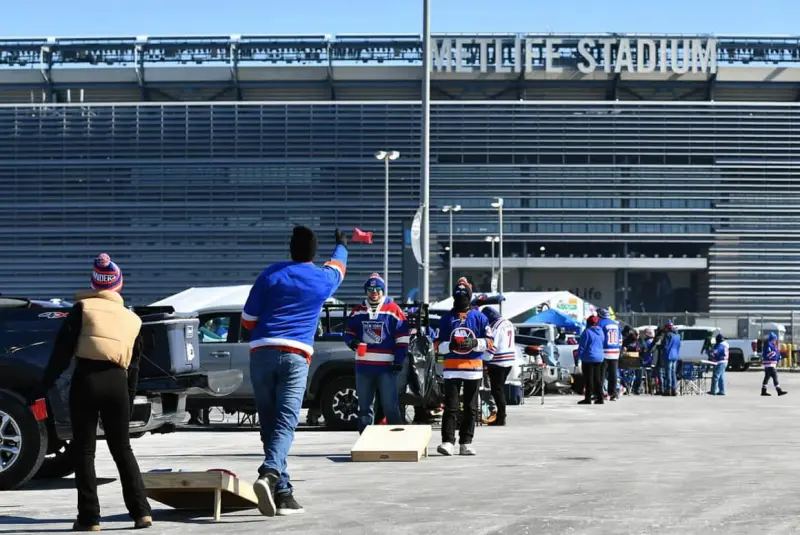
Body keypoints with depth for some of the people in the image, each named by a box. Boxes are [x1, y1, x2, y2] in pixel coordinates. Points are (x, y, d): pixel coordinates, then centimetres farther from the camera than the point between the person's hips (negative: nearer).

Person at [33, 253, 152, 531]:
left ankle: (89, 517, 1)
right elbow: (134, 367, 18)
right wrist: (129, 403, 23)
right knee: (122, 449, 14)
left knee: (84, 451, 4)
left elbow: (62, 351, -3)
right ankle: (141, 511, 7)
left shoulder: (83, 308, 5)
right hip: (118, 383, 3)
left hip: (86, 380, -3)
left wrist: (44, 386, -2)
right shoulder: (132, 319, 18)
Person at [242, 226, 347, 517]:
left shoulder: (270, 275, 8)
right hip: (295, 356, -1)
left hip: (260, 353, 1)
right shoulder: (323, 280, 11)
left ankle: (283, 493, 4)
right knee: (285, 424, -9)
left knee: (269, 425, 6)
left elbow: (247, 320, 9)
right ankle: (269, 475, -35)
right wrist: (342, 244, 58)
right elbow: (338, 265, 37)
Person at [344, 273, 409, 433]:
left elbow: (402, 338, -2)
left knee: (390, 406, -6)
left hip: (386, 366, -4)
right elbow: (349, 332, 18)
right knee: (364, 406, 10)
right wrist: (352, 341, -6)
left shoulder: (393, 310, -1)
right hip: (364, 366, 4)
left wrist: (399, 361, -8)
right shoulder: (357, 311, 10)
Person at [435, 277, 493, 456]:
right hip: (452, 368, -1)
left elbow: (488, 342, 5)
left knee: (471, 408, 5)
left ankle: (466, 443, 11)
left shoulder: (479, 317, 7)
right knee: (450, 407, -8)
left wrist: (474, 343, -14)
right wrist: (450, 345, -14)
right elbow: (438, 345, 7)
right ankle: (448, 442, -12)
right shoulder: (446, 318, 9)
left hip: (473, 369, 1)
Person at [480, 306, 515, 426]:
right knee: (500, 388, 17)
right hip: (510, 361, 9)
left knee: (497, 390, -5)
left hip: (498, 362, -9)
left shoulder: (495, 326, -16)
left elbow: (491, 345, -21)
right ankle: (501, 415, 20)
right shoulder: (508, 323, 14)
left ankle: (501, 417, -6)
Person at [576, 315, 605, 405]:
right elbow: (604, 344, 17)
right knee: (598, 379, 11)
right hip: (599, 358, 7)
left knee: (589, 379, -5)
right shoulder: (601, 332, 9)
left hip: (588, 358, -7)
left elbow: (582, 346, -11)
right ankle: (599, 398, 10)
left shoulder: (587, 332, -12)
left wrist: (579, 356, -5)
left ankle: (588, 398, -5)